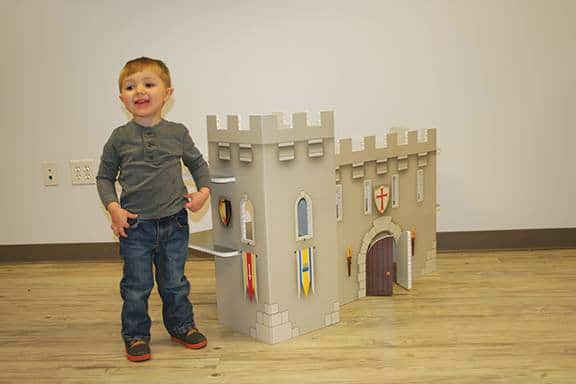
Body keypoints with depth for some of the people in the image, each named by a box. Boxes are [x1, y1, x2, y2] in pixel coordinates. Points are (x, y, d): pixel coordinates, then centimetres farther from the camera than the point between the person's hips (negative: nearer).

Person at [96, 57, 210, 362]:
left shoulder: (177, 133, -1)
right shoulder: (119, 138, -4)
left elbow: (197, 163, 13)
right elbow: (105, 176, 4)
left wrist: (203, 190, -2)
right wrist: (113, 208, -9)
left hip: (174, 223, 1)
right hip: (134, 225, -1)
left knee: (174, 282, 15)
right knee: (136, 286, 7)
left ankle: (181, 326, 33)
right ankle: (136, 335, 23)